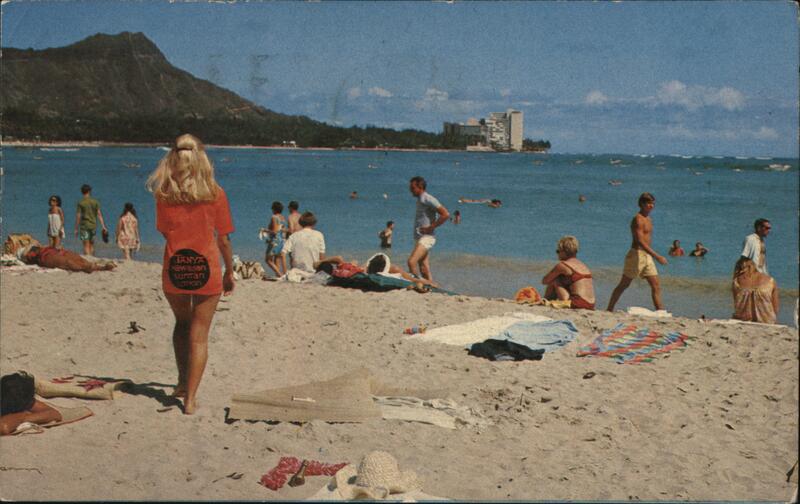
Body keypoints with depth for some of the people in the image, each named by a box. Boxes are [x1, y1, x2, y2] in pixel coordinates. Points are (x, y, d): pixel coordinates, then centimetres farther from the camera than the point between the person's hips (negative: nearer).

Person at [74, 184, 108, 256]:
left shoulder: (80, 203, -5)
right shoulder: (95, 202, 3)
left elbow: (78, 216, -7)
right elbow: (99, 214, -1)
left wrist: (76, 229, -1)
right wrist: (103, 227, -1)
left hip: (84, 226, -3)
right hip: (93, 226, 3)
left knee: (86, 245, -4)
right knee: (91, 245, 13)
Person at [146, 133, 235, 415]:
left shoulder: (164, 194, -3)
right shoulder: (215, 194, -6)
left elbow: (164, 231, 9)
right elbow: (223, 239, -2)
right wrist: (229, 272, 9)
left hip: (174, 269, 2)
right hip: (206, 270, -2)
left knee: (182, 323, 26)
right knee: (199, 335, 5)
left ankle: (182, 383, 30)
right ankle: (190, 398, 2)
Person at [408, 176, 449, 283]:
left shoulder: (428, 200, -11)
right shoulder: (419, 200, 17)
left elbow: (446, 214, -18)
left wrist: (430, 228, -17)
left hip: (426, 238, -9)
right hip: (419, 238, 9)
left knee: (412, 262, -22)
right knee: (425, 270, 7)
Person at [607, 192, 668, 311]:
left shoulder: (648, 220, 15)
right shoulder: (638, 219, -14)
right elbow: (640, 241, -24)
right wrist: (657, 256, -28)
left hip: (647, 256, 9)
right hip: (637, 254, -9)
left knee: (656, 286, 2)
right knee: (624, 284, 0)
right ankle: (609, 309, 9)